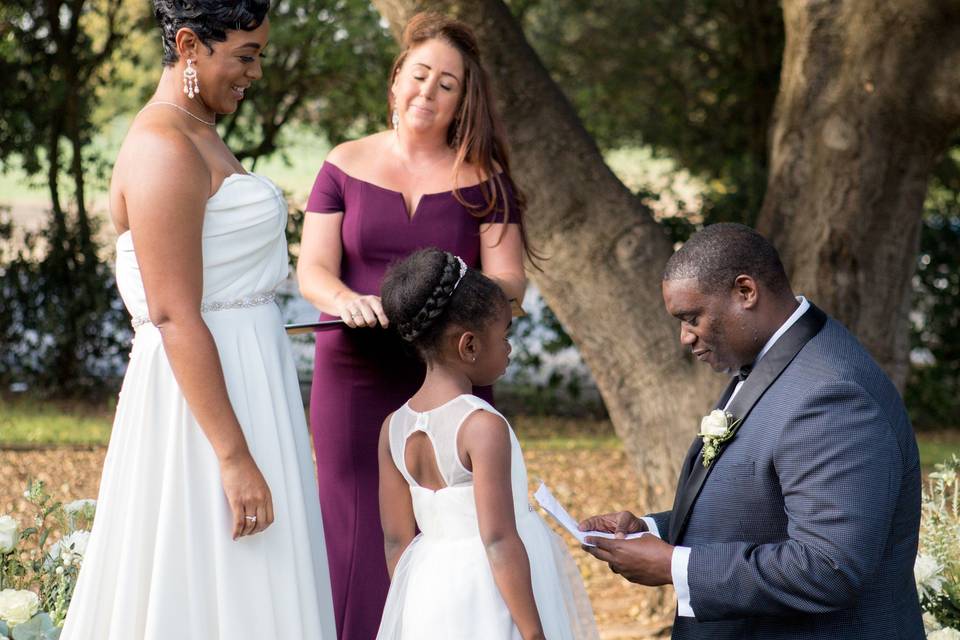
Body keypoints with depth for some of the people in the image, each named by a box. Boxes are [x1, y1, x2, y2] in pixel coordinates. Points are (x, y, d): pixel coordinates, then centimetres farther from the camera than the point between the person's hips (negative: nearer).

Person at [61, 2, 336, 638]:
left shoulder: (197, 138, 14)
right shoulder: (165, 150, -17)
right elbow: (175, 318, -22)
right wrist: (235, 458, -24)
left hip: (238, 380, 10)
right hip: (209, 400, -10)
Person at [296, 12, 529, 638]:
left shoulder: (482, 179, 6)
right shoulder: (346, 166, 7)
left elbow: (509, 280, -1)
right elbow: (313, 269, 0)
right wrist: (345, 300, -23)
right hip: (355, 380, 1)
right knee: (360, 539, 0)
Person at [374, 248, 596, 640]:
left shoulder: (395, 428, 4)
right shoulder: (483, 426, -17)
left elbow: (397, 541, 8)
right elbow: (499, 540, -19)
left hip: (427, 595, 7)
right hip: (489, 604, -7)